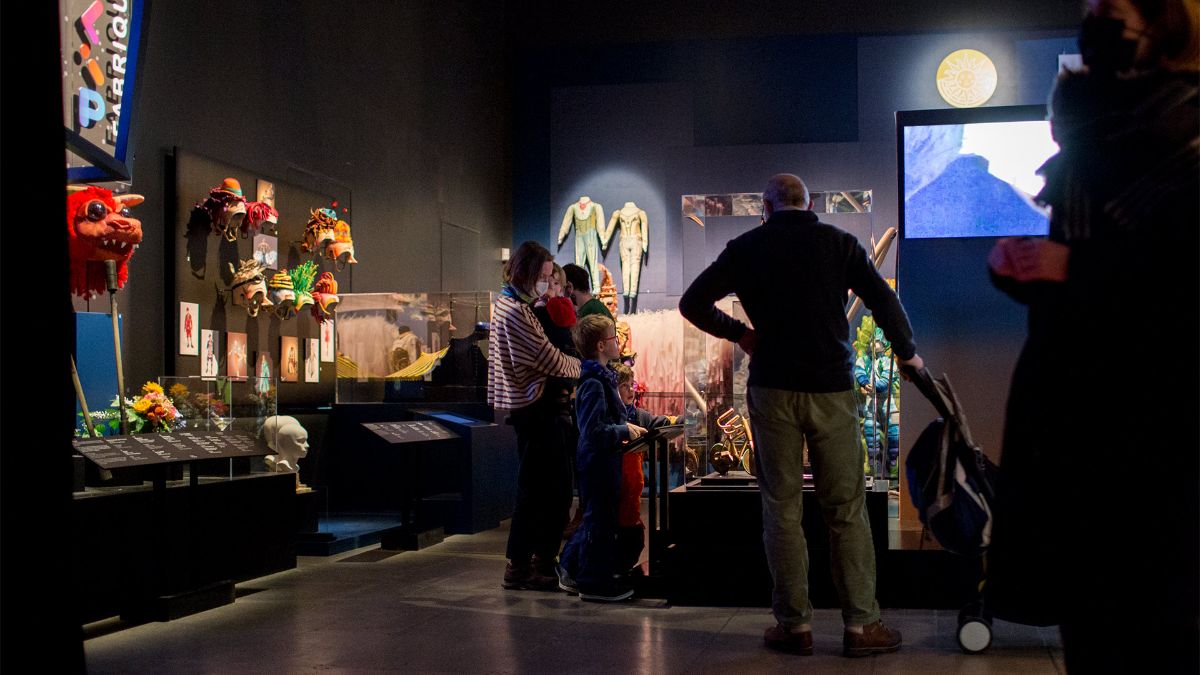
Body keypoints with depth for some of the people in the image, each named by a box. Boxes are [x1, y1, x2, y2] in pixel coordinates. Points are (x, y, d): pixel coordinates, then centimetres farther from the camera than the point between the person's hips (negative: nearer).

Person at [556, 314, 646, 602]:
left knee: (596, 518, 19)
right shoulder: (594, 384, -21)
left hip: (602, 460, 10)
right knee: (600, 520, -2)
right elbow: (594, 431, -26)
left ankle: (571, 568, 29)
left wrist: (625, 427, 11)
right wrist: (624, 431, -17)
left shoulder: (603, 377, 11)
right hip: (599, 462, -10)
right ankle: (595, 583, 7)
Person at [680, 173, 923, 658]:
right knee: (846, 509, 5)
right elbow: (884, 300, -1)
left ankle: (794, 624, 6)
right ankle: (859, 624, 6)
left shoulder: (747, 248, 4)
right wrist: (907, 353, 15)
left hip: (772, 389, 0)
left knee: (781, 507, 6)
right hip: (832, 388, 0)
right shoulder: (839, 243, 4)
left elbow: (692, 303, 1)